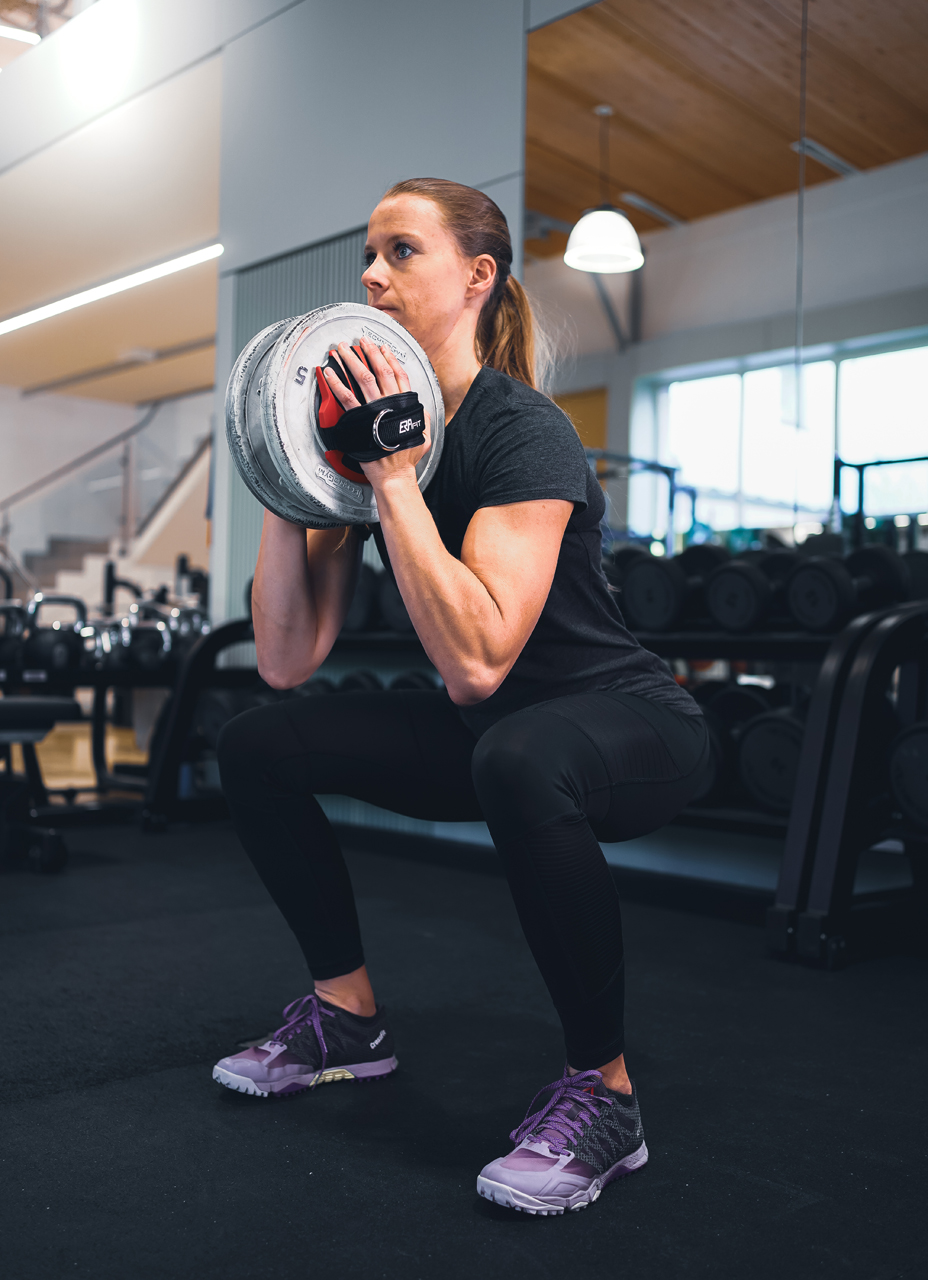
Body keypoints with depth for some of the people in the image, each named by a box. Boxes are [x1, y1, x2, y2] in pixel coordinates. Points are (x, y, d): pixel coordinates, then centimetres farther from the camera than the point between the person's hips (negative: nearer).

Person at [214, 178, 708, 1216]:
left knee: (519, 761, -41)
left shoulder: (521, 433, -22)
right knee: (257, 747, 0)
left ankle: (603, 1092, -18)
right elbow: (288, 659, -5)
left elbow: (476, 663, -36)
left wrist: (394, 477, -32)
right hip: (484, 731, 8)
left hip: (630, 728, -7)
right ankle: (348, 1016, 15)